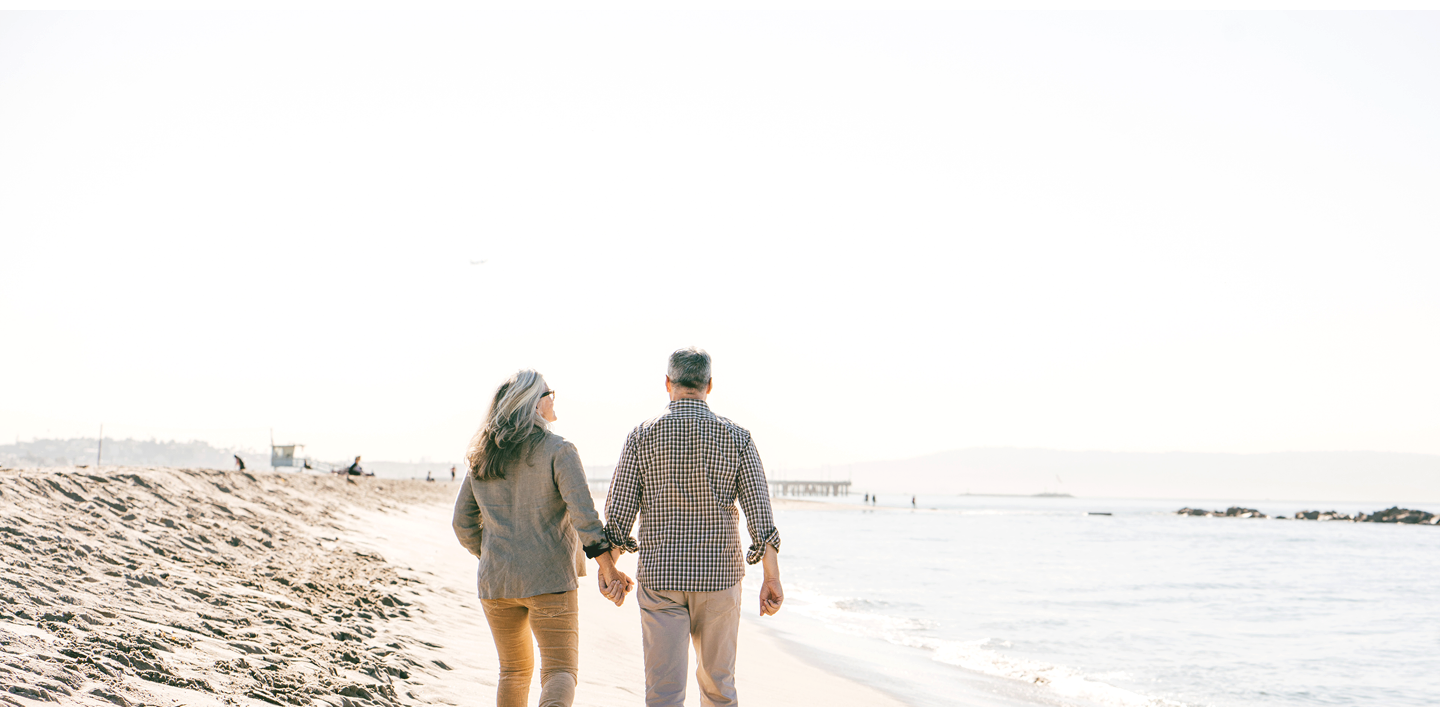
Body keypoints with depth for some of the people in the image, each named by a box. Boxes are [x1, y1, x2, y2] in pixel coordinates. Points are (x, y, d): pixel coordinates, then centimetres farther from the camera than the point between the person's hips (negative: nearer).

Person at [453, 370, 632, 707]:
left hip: (495, 580, 5)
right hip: (549, 579, -5)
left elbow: (464, 524, 11)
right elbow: (583, 514, -17)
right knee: (561, 670, -4)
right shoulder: (559, 451, -7)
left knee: (515, 670, 20)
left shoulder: (481, 457, 9)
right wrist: (608, 569, -16)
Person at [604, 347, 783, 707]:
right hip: (719, 576, 1)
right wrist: (772, 579, -1)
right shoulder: (736, 437, -1)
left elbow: (617, 515, -2)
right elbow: (760, 513, -5)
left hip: (660, 576, -1)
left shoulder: (642, 436, -2)